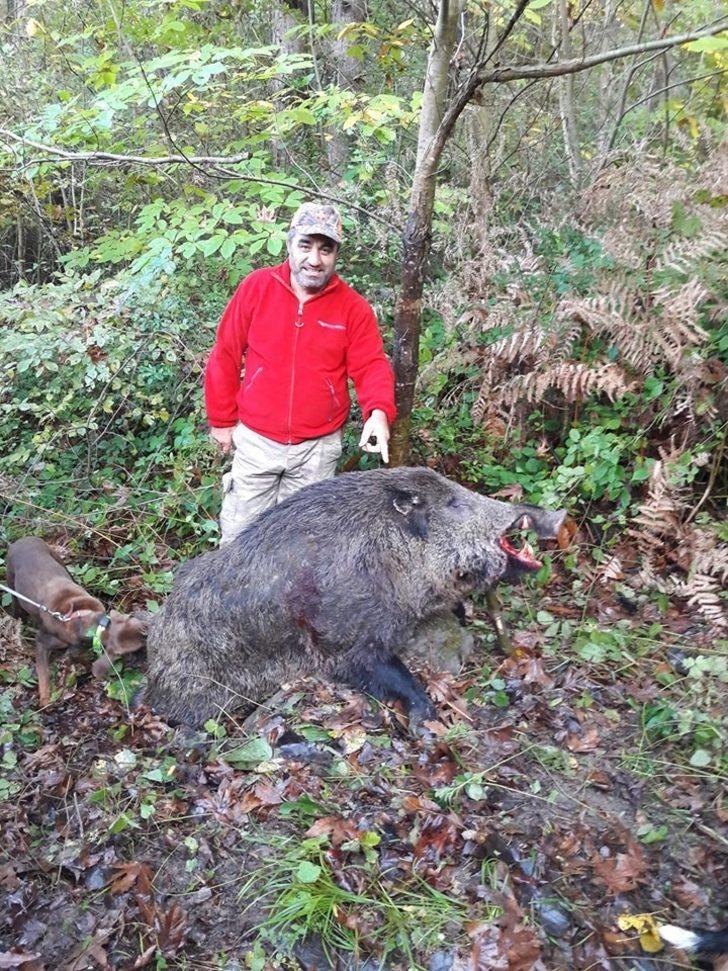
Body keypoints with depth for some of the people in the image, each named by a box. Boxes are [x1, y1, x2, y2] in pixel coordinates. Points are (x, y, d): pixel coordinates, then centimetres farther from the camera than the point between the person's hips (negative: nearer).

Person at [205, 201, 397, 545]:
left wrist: (379, 411, -28)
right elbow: (225, 356, 1)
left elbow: (372, 366, -6)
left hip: (318, 449, 0)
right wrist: (222, 420, 3)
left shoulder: (354, 307, -4)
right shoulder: (257, 287, -4)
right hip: (255, 440, 0)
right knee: (239, 535, 9)